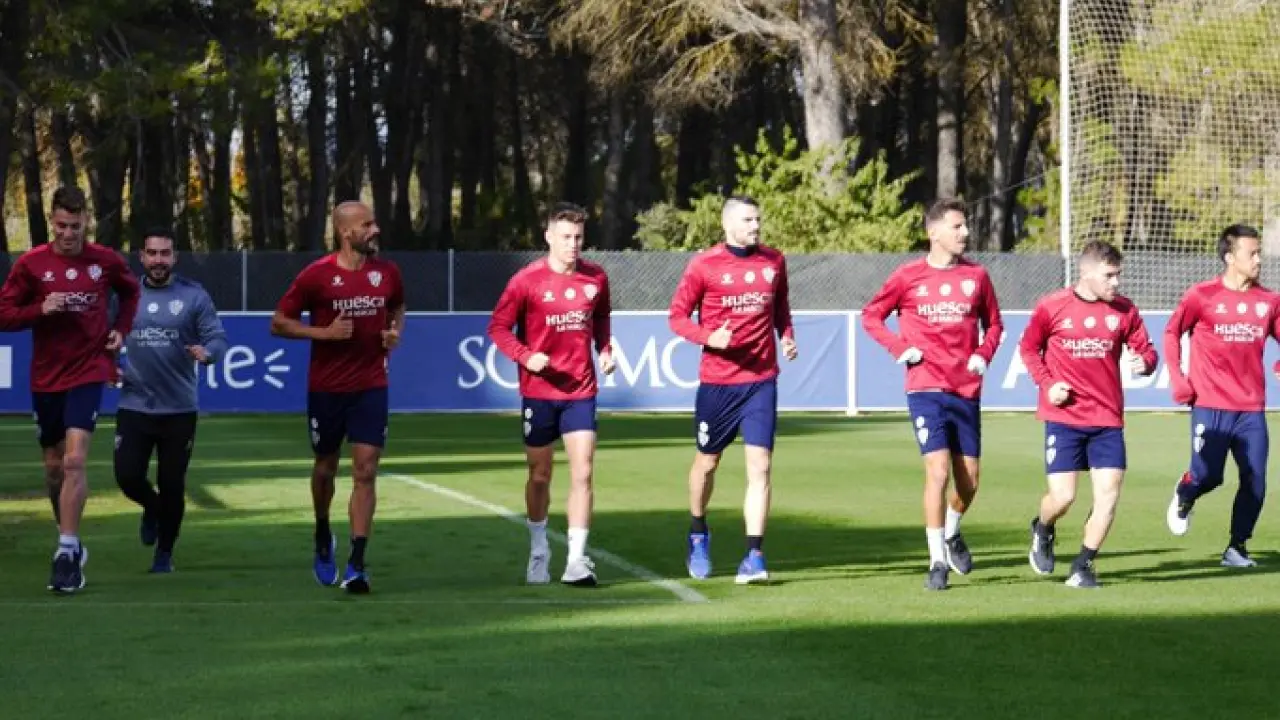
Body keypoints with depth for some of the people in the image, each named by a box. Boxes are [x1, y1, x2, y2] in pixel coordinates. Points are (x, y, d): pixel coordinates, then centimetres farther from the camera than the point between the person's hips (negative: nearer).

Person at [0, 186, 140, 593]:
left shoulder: (106, 261, -3)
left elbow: (130, 291, 19)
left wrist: (121, 329, 6)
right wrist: (40, 309, -20)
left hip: (88, 374, -2)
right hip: (45, 379, 2)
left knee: (74, 460, -17)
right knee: (54, 465, 11)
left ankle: (68, 552, -15)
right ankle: (71, 543, 31)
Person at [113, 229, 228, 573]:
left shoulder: (193, 295, -2)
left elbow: (217, 337, -5)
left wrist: (207, 352, -27)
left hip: (179, 409, -1)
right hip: (134, 406, 1)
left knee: (172, 484, 3)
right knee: (128, 476, -7)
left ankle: (164, 553, 24)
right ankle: (152, 508, 30)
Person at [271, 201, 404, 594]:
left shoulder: (387, 273, 2)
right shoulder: (316, 275, -9)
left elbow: (398, 307, 23)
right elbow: (279, 323, -4)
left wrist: (395, 332, 2)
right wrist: (324, 333, -17)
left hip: (371, 387, 2)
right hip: (326, 388, -1)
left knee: (365, 472, -9)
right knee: (325, 468, 13)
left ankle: (356, 565, -10)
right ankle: (323, 538, 41)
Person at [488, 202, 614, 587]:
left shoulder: (596, 277, 2)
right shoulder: (527, 280, -9)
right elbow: (498, 326, -5)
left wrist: (605, 349, 3)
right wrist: (525, 356, -20)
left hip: (580, 391, 2)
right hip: (539, 392, -2)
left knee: (583, 473, -8)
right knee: (539, 475, 9)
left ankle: (576, 560, -7)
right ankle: (538, 552, 27)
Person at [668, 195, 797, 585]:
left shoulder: (774, 261, 5)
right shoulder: (704, 265, -6)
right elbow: (677, 315, -1)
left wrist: (786, 335, 2)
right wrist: (708, 337, -18)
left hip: (761, 380, 2)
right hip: (716, 381, -2)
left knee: (760, 466, -9)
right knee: (706, 462, 13)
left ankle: (754, 555, -10)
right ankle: (698, 535, 38)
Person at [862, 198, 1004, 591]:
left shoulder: (977, 275, 4)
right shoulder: (909, 276, -3)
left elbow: (994, 323, 17)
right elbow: (871, 315, 6)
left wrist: (984, 354, -1)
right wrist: (899, 348, -7)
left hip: (966, 391, 3)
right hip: (926, 389, -3)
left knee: (969, 481, 7)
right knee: (938, 471, -14)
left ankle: (952, 533, 39)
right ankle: (938, 562, -4)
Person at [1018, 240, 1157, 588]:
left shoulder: (1124, 311, 2)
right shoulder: (1052, 307, -4)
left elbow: (1145, 350, 7)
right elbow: (1028, 347, 8)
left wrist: (1144, 361, -17)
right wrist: (1047, 383, -6)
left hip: (1108, 419, 3)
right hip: (1063, 417, -2)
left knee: (1109, 494, -6)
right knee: (1062, 496, -8)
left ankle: (1083, 566, 12)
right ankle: (1042, 531, 29)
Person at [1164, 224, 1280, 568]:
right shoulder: (1202, 295, -4)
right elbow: (1172, 332, 6)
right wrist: (1177, 378, -2)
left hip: (1251, 409, 3)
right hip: (1211, 406, -3)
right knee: (1208, 475, -4)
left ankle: (1236, 548, 12)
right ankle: (1183, 497, 31)